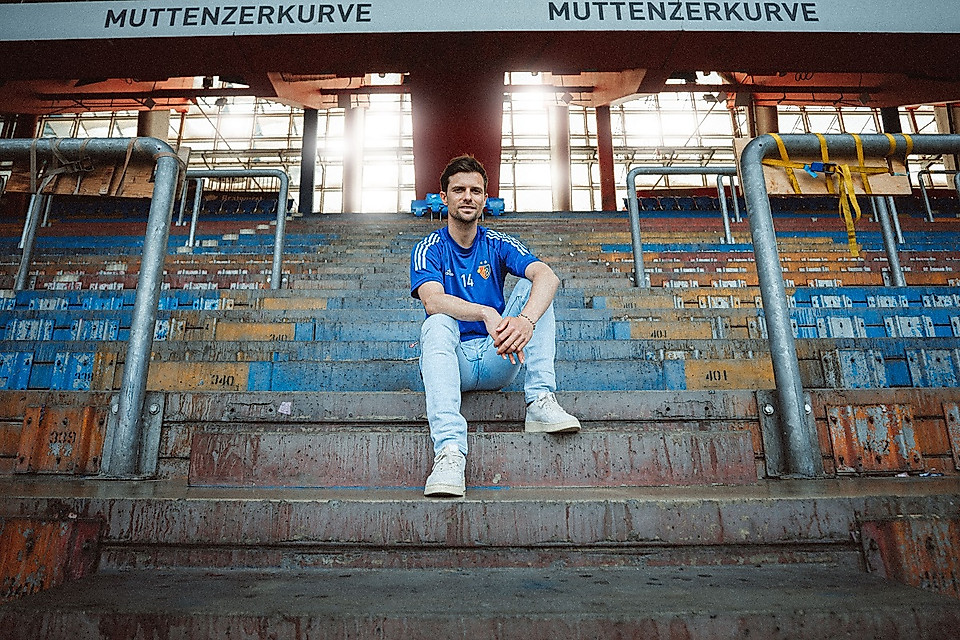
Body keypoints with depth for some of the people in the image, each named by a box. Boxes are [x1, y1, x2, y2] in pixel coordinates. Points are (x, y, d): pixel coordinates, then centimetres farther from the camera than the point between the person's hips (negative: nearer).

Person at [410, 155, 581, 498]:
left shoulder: (498, 245, 5)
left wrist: (525, 320, -38)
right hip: (454, 361, -2)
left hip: (497, 361, 2)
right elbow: (432, 301, -21)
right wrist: (487, 313, -40)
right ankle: (449, 452, -48)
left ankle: (541, 402, -25)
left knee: (532, 288, -14)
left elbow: (548, 276, -16)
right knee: (437, 325, -33)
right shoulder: (429, 249, 1)